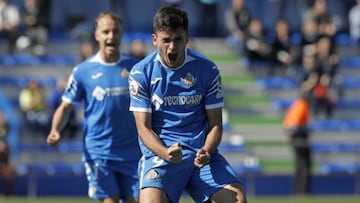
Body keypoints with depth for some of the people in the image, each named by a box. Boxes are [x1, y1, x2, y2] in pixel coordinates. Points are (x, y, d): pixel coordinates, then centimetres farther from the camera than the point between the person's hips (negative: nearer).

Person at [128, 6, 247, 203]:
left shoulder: (207, 70, 2)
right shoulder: (141, 73, -3)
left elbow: (215, 124, 5)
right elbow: (143, 127, -4)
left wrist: (206, 152, -16)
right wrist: (165, 153, -23)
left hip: (201, 152, 2)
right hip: (159, 152, -2)